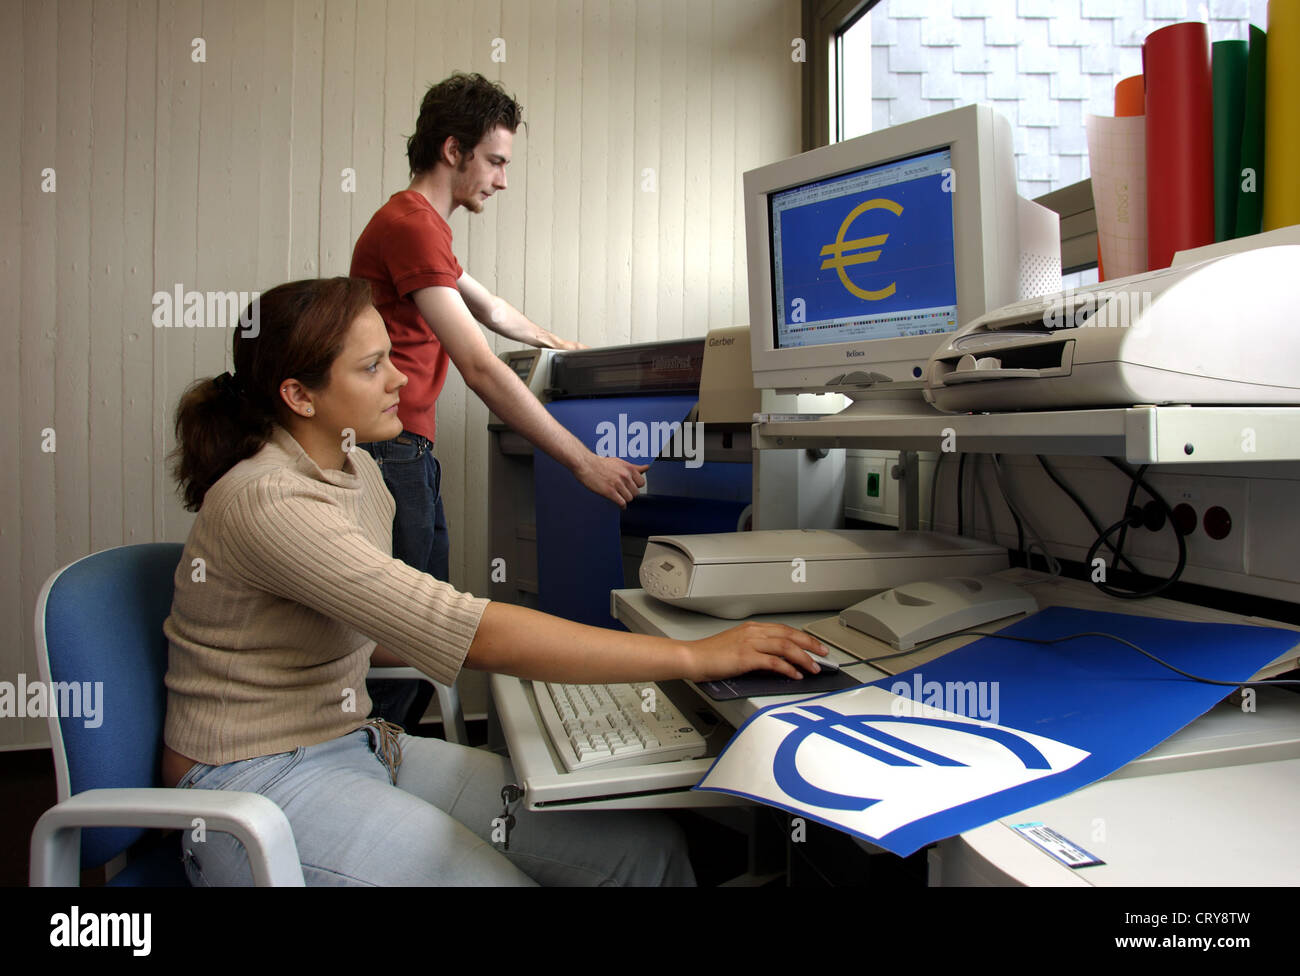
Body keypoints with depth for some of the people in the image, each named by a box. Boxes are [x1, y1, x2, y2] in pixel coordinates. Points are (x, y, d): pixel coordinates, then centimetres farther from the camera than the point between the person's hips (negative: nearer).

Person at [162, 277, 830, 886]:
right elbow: (468, 633, -31)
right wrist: (695, 656, -29)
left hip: (356, 746, 7)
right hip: (257, 784, -7)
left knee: (646, 849, -9)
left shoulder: (358, 474, 8)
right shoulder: (266, 502, -22)